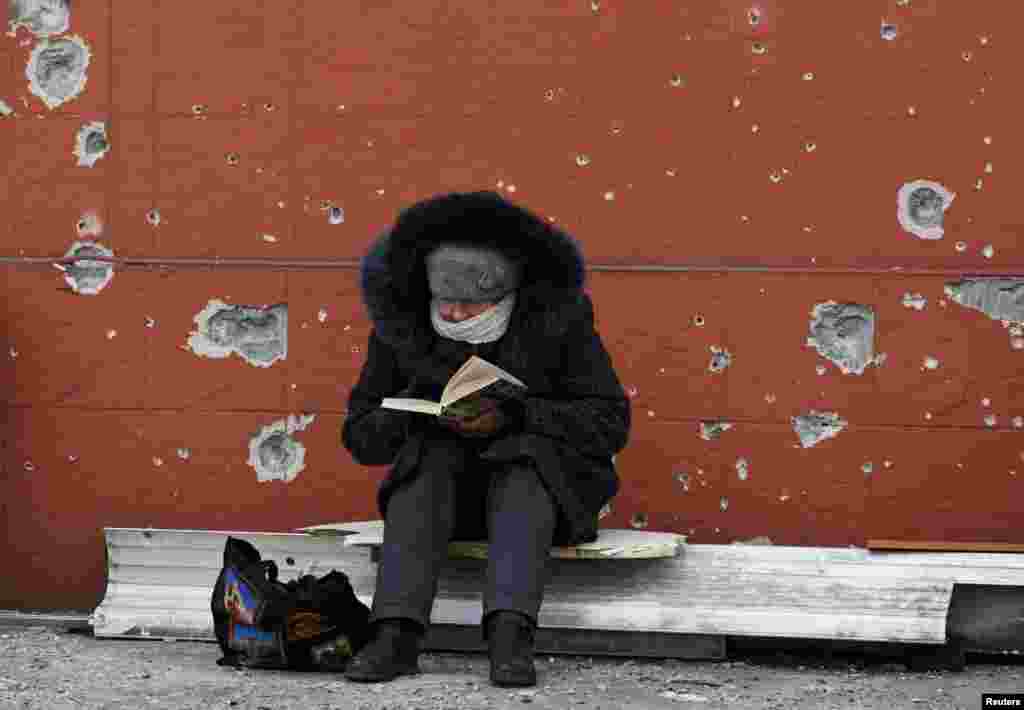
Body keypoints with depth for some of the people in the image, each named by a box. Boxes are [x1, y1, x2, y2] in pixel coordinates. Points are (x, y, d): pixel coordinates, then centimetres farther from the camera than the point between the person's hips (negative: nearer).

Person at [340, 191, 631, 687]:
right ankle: (395, 634, -42)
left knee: (524, 457, -33)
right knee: (429, 459, -29)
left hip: (541, 476, -2)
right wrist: (416, 407, -25)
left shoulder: (557, 319, -13)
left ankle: (510, 633, -51)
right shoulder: (402, 322, -7)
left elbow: (609, 422, -14)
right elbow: (361, 438, -3)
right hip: (442, 483, 2)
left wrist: (514, 415, -27)